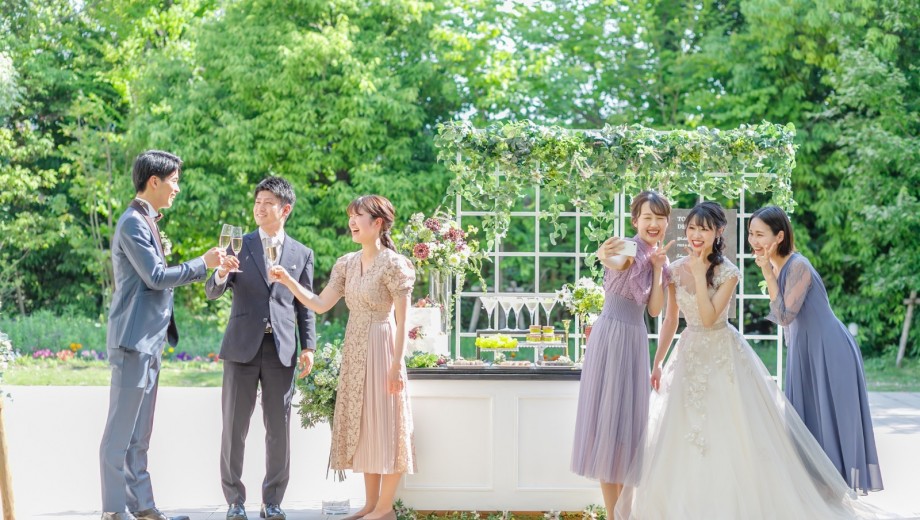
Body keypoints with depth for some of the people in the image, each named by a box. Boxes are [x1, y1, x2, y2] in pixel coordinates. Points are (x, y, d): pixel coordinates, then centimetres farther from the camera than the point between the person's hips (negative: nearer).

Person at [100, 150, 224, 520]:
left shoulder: (146, 222, 19)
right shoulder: (133, 223, -12)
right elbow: (155, 276, -16)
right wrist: (203, 264, -10)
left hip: (149, 340, 10)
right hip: (134, 339, -10)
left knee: (139, 434, 12)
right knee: (121, 430, -5)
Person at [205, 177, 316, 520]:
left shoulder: (302, 254, 9)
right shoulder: (240, 246, 6)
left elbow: (305, 306, 9)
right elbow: (213, 292, 1)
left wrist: (308, 346, -1)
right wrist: (221, 273, -21)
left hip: (282, 349, 1)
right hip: (242, 346, 0)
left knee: (279, 430, 4)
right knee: (234, 428, 2)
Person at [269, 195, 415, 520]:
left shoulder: (393, 264, -11)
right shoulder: (347, 264, 8)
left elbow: (401, 321, -12)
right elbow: (320, 305, 6)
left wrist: (396, 364, -15)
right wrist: (288, 281, -5)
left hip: (380, 349, -7)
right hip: (354, 351, 7)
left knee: (384, 423, -1)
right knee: (362, 426, 11)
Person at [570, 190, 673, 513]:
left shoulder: (656, 257, 11)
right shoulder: (630, 248, -11)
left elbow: (654, 309, 7)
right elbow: (617, 263, -37)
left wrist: (658, 267, -2)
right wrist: (605, 256, -60)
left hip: (636, 338, 8)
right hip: (611, 335, -8)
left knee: (629, 416, 12)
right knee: (608, 414, -4)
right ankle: (612, 513, 1)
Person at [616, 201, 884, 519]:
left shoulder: (727, 273, -12)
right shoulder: (676, 270, 0)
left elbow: (709, 317, -22)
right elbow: (670, 320, 8)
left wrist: (700, 275, -21)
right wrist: (657, 363, 7)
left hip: (724, 357, -4)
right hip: (689, 357, 4)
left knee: (732, 436, -2)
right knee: (682, 439, 8)